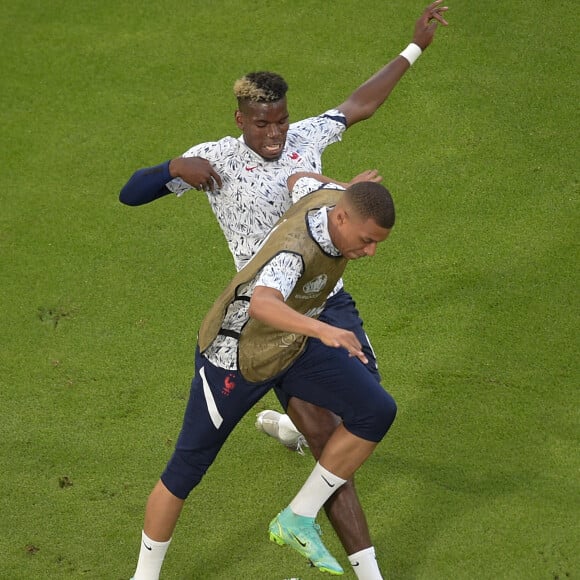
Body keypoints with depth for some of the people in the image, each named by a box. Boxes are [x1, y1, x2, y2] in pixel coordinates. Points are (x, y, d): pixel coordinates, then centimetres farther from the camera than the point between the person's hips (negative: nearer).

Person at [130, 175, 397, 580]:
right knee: (186, 470, 6)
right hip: (236, 356, -7)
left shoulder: (334, 199, -16)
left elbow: (300, 180, 9)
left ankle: (299, 520, 3)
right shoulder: (295, 249, -39)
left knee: (376, 412, -10)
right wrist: (323, 330, -74)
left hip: (294, 344, 8)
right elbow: (261, 305, -60)